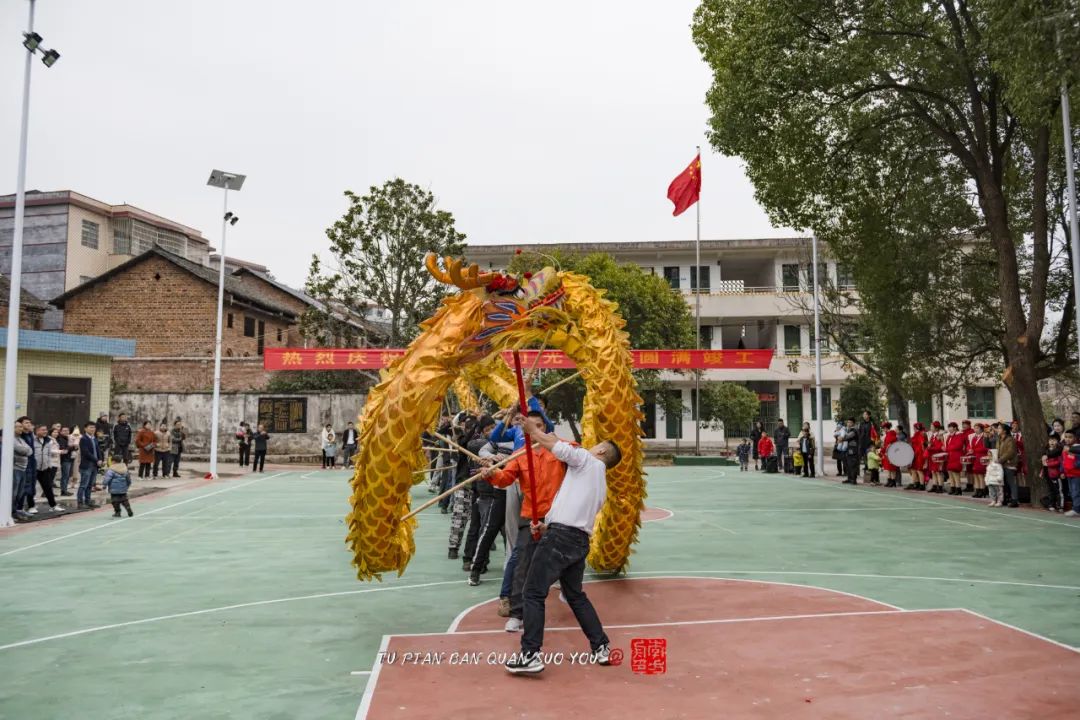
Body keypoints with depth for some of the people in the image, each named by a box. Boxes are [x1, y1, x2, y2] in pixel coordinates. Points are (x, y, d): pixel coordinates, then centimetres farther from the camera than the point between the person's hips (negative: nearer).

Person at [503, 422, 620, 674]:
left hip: (560, 536, -9)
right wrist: (546, 526, 19)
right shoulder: (601, 486, 25)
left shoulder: (588, 460, 2)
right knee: (576, 595, 23)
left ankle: (530, 655, -4)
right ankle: (601, 648, 26)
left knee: (533, 593, -3)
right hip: (580, 540, 9)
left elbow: (554, 444, -4)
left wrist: (532, 429, 9)